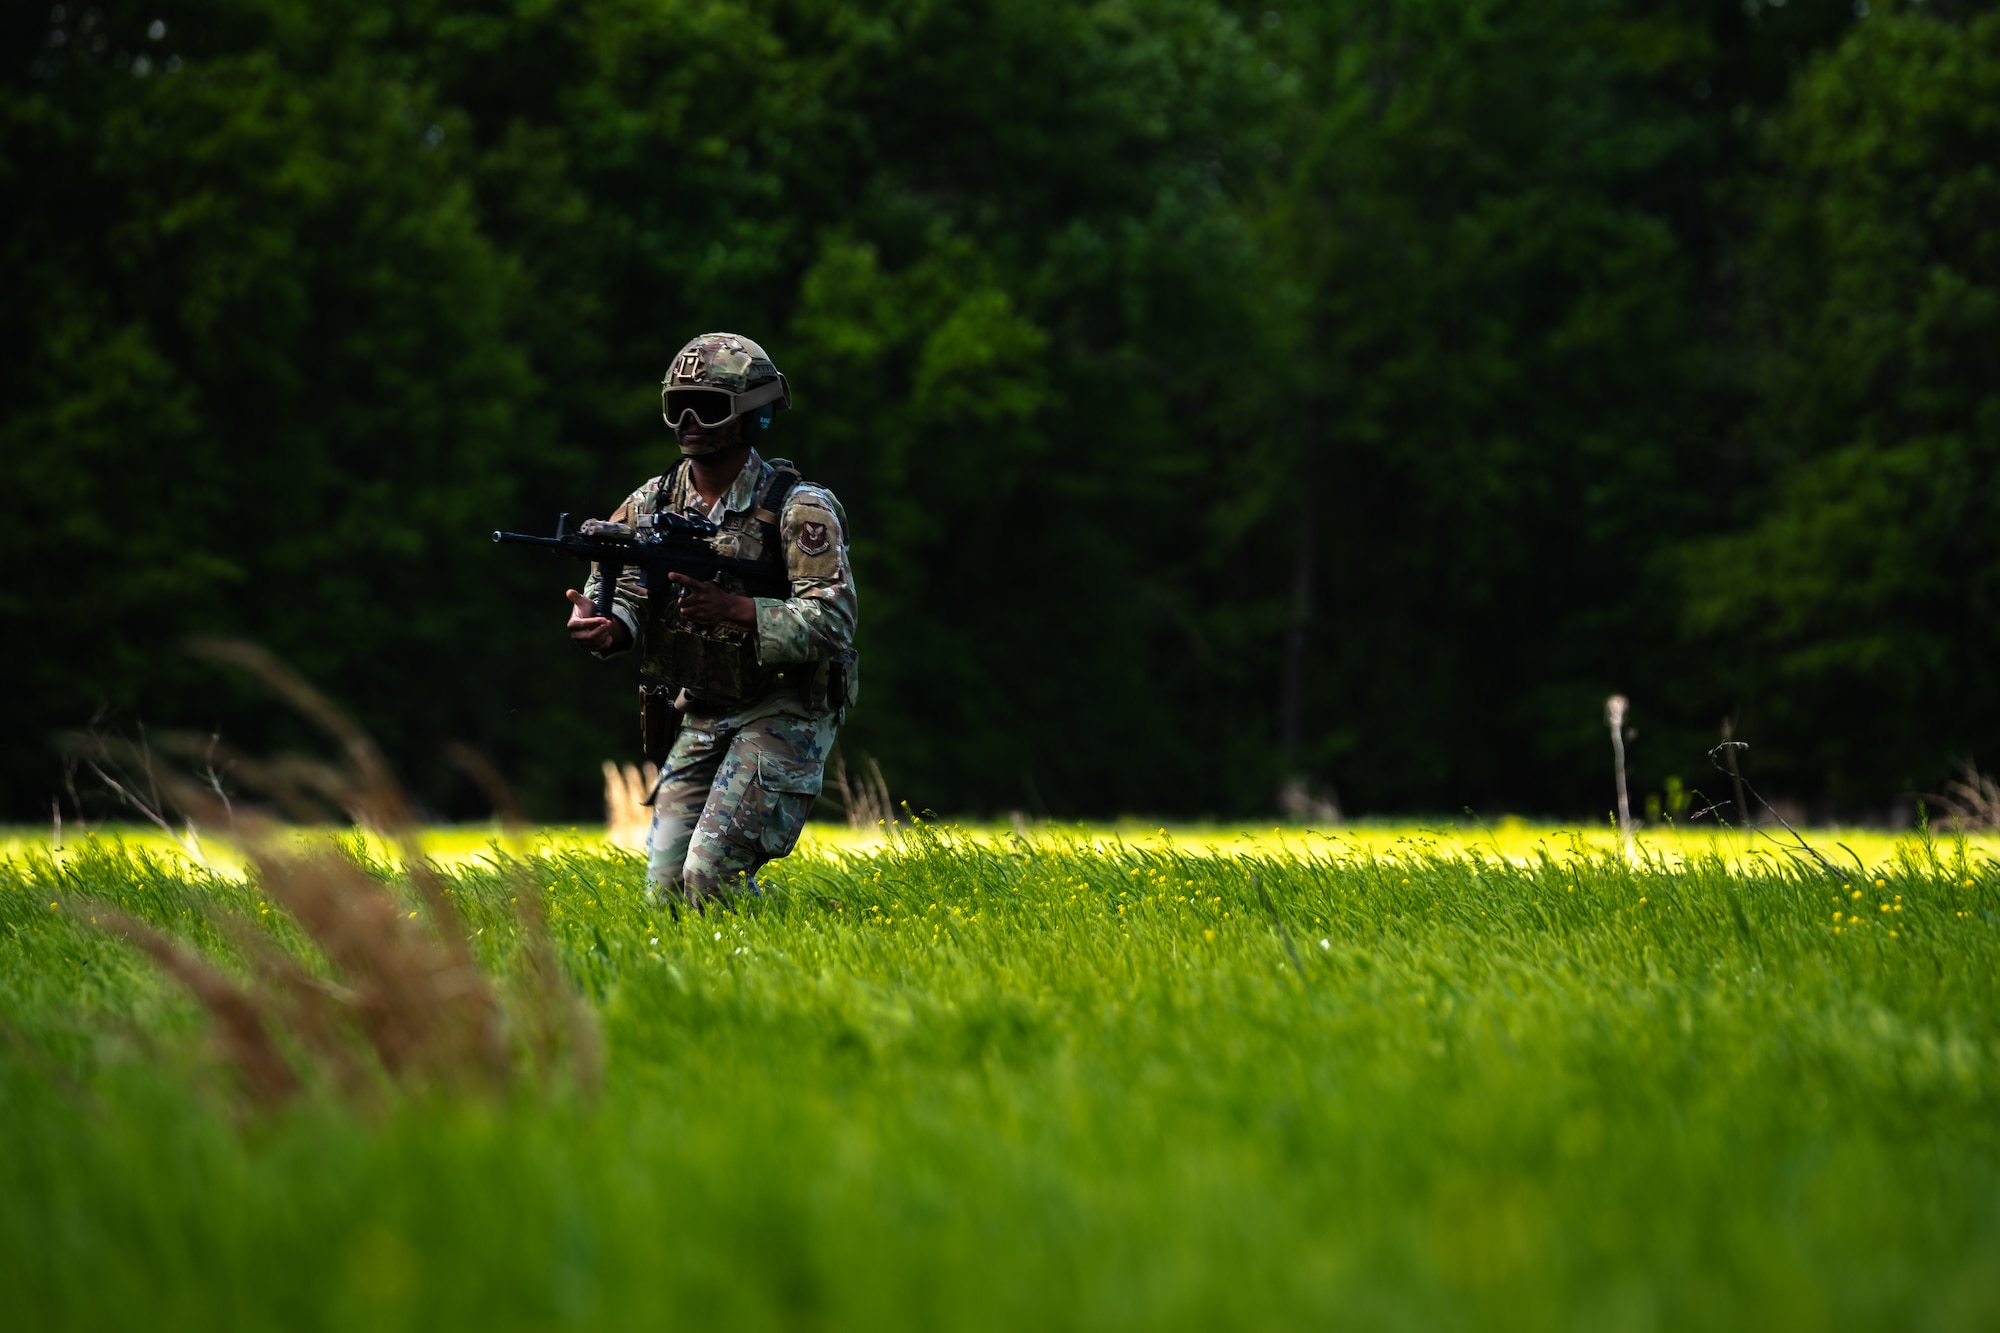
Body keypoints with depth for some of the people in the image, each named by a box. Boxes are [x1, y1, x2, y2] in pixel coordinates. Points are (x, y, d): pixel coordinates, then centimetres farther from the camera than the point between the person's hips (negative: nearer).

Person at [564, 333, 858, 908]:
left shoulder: (798, 509, -13)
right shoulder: (651, 505, 5)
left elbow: (832, 621, -22)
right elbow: (620, 596, 1)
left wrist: (734, 610, -34)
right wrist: (602, 627, -24)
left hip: (783, 715, -6)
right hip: (699, 720, 6)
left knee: (711, 874, -20)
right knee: (665, 892, 1)